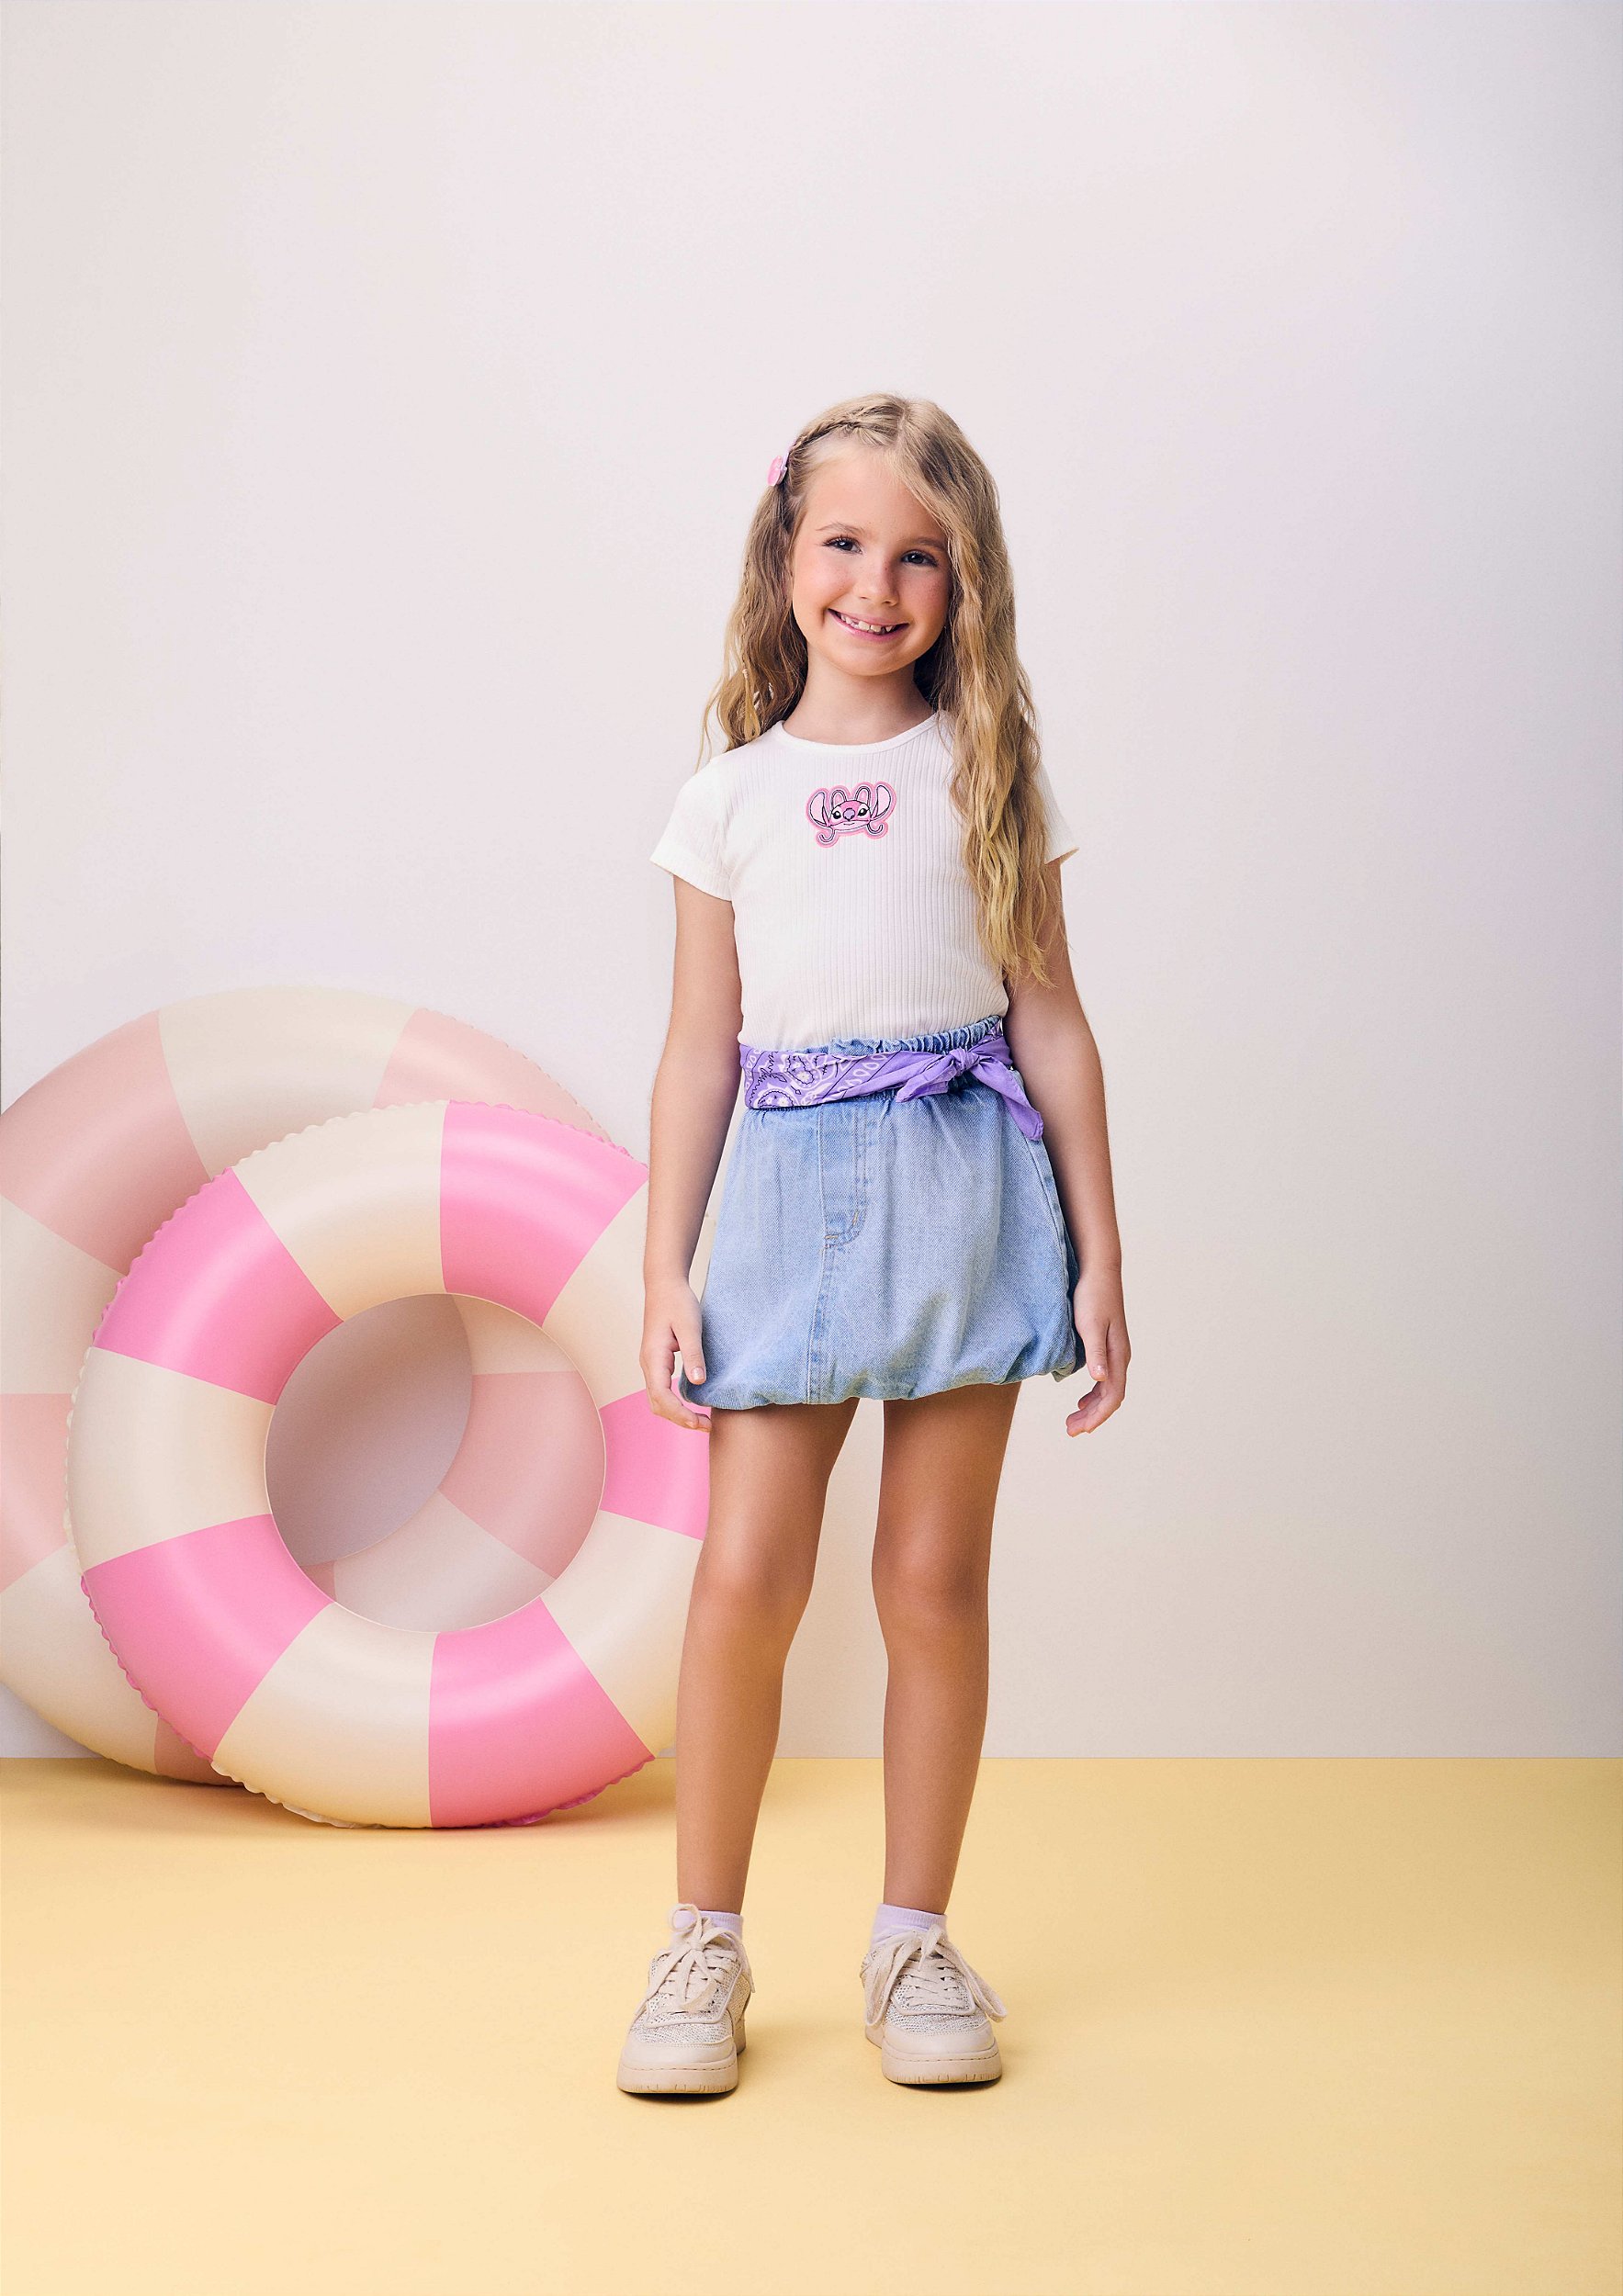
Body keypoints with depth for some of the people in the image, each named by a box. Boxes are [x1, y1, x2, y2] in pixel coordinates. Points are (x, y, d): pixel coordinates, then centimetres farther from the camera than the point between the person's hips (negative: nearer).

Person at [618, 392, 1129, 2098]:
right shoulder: (730, 796, 7)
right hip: (795, 1193, 0)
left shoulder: (990, 776, 7)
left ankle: (913, 1939, 19)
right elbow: (700, 1052, 7)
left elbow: (1049, 1024, 7)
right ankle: (704, 1940, 13)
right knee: (745, 1579, -4)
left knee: (934, 1580, 4)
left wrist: (1098, 1254, 4)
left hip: (966, 1189, 0)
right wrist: (666, 1271, 3)